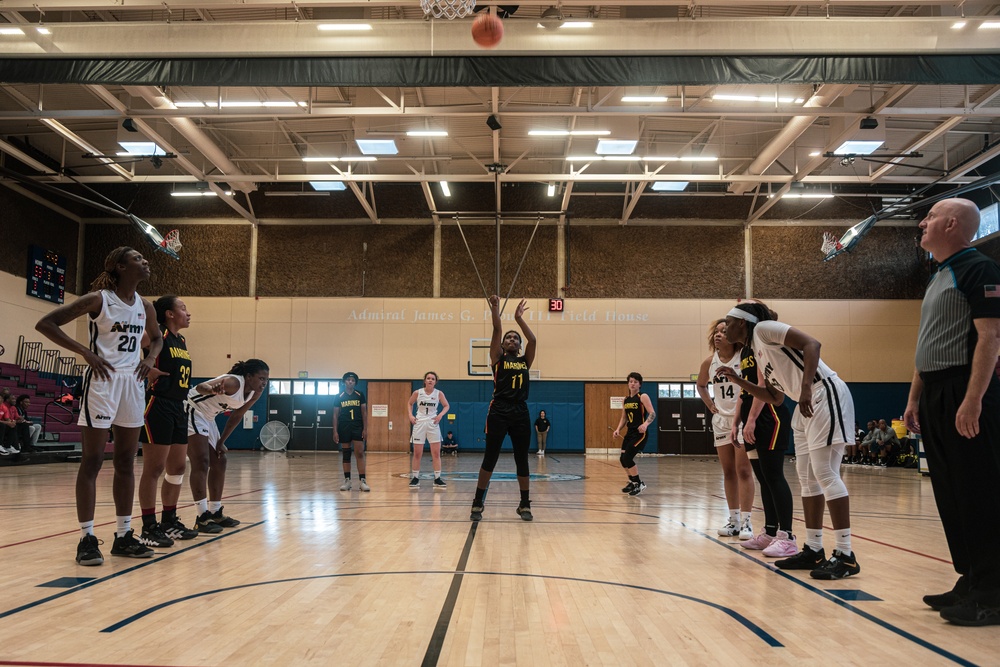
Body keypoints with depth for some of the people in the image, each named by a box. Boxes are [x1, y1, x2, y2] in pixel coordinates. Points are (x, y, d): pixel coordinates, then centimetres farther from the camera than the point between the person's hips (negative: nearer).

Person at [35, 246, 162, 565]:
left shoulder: (145, 307, 9)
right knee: (92, 461, -2)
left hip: (132, 383, 6)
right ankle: (87, 538, 5)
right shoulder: (98, 299, -8)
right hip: (102, 381, -6)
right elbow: (45, 324, -10)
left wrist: (150, 358, 7)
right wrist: (85, 352, -17)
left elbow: (157, 337, 28)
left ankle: (123, 536, 16)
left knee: (126, 462, 9)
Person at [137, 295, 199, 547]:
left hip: (177, 408, 9)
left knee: (178, 467, 13)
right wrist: (148, 370, -22)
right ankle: (149, 528, 3)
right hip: (157, 406, -9)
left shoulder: (182, 341, 15)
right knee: (154, 468, -3)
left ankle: (170, 521, 25)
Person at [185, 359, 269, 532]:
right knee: (201, 463, -15)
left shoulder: (255, 394, -4)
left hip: (207, 418, 10)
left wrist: (221, 442, 10)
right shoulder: (233, 383, -29)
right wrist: (212, 389, -69)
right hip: (191, 411, -10)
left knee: (219, 462, 11)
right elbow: (200, 387, -45)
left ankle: (216, 514, 21)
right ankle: (202, 518, -14)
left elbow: (236, 416, 11)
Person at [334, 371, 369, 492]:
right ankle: (347, 481, 12)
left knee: (360, 454, -6)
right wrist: (335, 431, -2)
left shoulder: (360, 395, 4)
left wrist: (365, 429, -3)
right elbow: (335, 415, 4)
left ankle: (362, 481, -5)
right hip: (344, 428, 1)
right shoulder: (339, 397, 3)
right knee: (346, 454, 6)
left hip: (357, 427, 0)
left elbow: (364, 413, 4)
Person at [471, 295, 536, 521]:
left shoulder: (525, 361, 14)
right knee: (490, 458, -1)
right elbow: (496, 331, -3)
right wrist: (495, 308, -7)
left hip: (521, 413, 3)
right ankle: (478, 503, 6)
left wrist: (519, 318, 5)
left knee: (522, 460, 8)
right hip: (499, 412, -3)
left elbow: (532, 340, 2)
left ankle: (525, 505, 17)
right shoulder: (498, 358, 8)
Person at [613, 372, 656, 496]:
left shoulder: (643, 397, -8)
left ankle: (639, 483, 4)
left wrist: (645, 424, -35)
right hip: (629, 432, 7)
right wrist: (618, 429, 3)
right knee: (622, 459, 8)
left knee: (627, 458, -13)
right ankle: (633, 482, 30)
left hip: (640, 433, -7)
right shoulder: (625, 400, 11)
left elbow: (652, 413, -17)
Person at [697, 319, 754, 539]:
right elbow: (700, 385, 20)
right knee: (728, 472, 9)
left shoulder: (745, 357, -13)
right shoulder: (709, 363, 3)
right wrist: (710, 405, 10)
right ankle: (734, 520, 17)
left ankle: (746, 521, -2)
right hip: (721, 420, 5)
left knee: (743, 470, -7)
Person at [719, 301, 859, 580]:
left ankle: (845, 555, -7)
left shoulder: (764, 328, -7)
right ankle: (813, 550, 16)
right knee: (807, 477, 10)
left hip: (826, 395, -10)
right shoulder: (757, 350, 19)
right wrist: (738, 380, 15)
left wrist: (805, 388, -30)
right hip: (808, 404, 10)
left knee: (825, 474, -11)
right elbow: (776, 397, 19)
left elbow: (812, 344, -20)